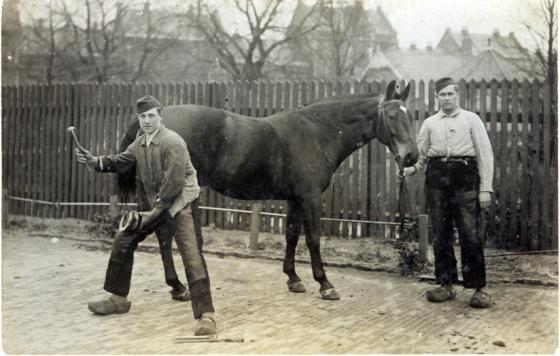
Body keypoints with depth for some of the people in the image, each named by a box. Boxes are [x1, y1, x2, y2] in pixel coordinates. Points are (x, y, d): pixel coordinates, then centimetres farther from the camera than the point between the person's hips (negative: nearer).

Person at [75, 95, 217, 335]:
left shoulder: (173, 143, -19)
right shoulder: (140, 142, 8)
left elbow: (173, 184, -22)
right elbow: (120, 162, 13)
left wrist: (155, 211, -18)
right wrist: (95, 161, -5)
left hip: (176, 205, -8)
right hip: (151, 205, 9)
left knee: (191, 257, -17)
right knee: (122, 241, 12)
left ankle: (205, 316, -18)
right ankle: (118, 299, 28)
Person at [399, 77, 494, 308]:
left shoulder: (471, 119, 7)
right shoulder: (429, 123, 14)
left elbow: (485, 154, 2)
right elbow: (421, 155, 12)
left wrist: (486, 188, -7)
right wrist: (410, 169, -10)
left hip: (465, 177, -3)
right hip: (436, 177, 3)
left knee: (471, 235, -5)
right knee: (441, 235, 6)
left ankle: (479, 288, 2)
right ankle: (446, 285, 16)